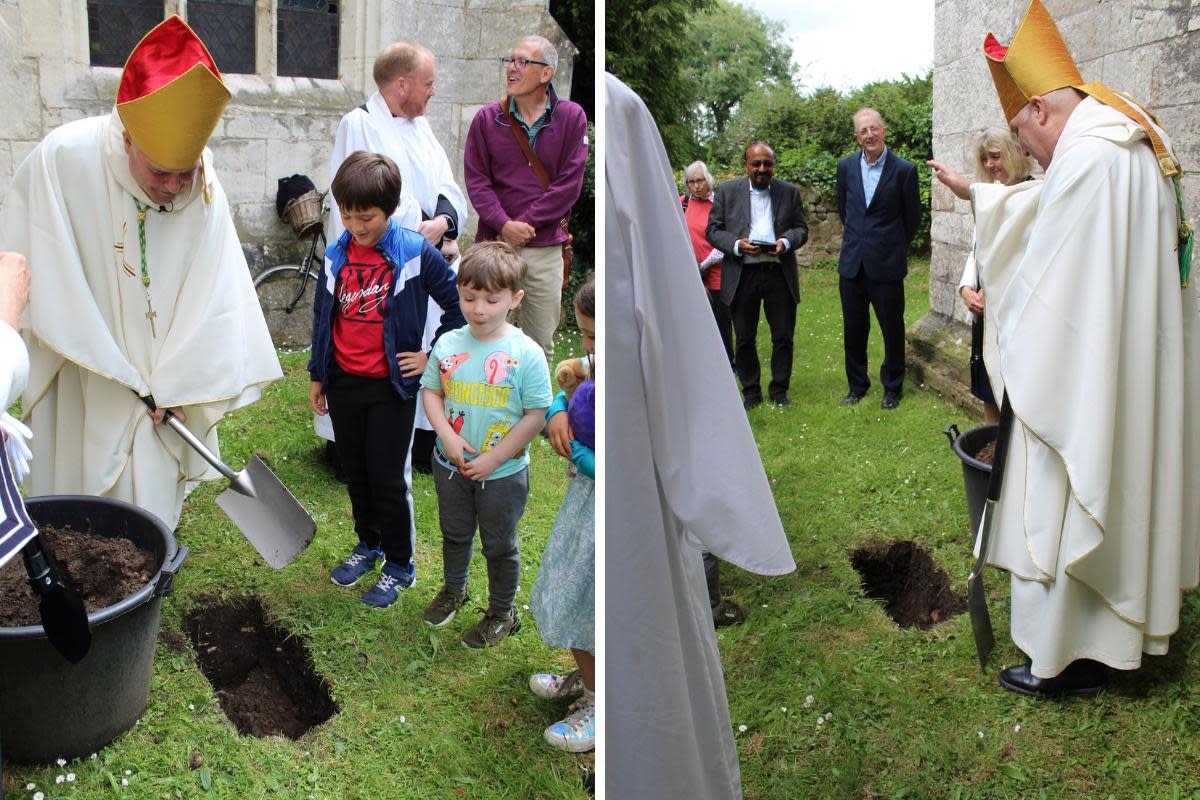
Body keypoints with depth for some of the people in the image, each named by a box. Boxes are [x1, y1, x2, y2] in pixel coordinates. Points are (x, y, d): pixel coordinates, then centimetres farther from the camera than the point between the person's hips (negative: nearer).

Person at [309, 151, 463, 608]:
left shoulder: (415, 254, -12)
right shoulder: (337, 256, 2)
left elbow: (458, 304, -5)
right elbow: (323, 317, 12)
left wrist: (433, 357, -5)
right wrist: (317, 377, 15)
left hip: (391, 386, -5)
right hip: (344, 383, 5)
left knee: (387, 479, 2)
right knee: (355, 473, 17)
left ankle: (399, 565, 18)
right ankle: (368, 545, 37)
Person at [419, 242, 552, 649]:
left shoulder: (526, 354, -20)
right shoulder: (448, 345, -8)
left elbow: (537, 416, -17)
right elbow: (431, 391, 1)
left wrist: (492, 460, -19)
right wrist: (448, 436, -15)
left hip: (503, 472, -4)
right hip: (451, 464, 4)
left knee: (499, 545, 14)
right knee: (454, 533, 25)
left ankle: (502, 613, 35)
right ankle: (453, 589, 51)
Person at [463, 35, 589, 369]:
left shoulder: (571, 117, 1)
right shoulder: (487, 118, 5)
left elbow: (569, 183, -5)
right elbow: (476, 179, -1)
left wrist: (526, 223, -11)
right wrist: (503, 224, -15)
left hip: (546, 248, 0)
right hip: (494, 242, 0)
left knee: (541, 346, 7)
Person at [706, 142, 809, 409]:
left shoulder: (789, 192, 9)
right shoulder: (727, 191, 5)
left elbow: (801, 228, 9)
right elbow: (713, 230, 3)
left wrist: (786, 242, -13)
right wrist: (737, 245, -15)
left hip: (779, 274, 1)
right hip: (742, 275, -1)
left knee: (783, 336, 4)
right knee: (745, 339, 6)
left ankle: (779, 391, 18)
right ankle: (751, 393, 18)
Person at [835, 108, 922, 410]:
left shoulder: (904, 170, -8)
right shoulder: (846, 166, 3)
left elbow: (912, 219, 3)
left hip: (887, 265, -3)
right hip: (852, 263, 3)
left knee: (892, 329, 6)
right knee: (853, 330, 11)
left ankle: (892, 387, 22)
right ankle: (857, 385, 27)